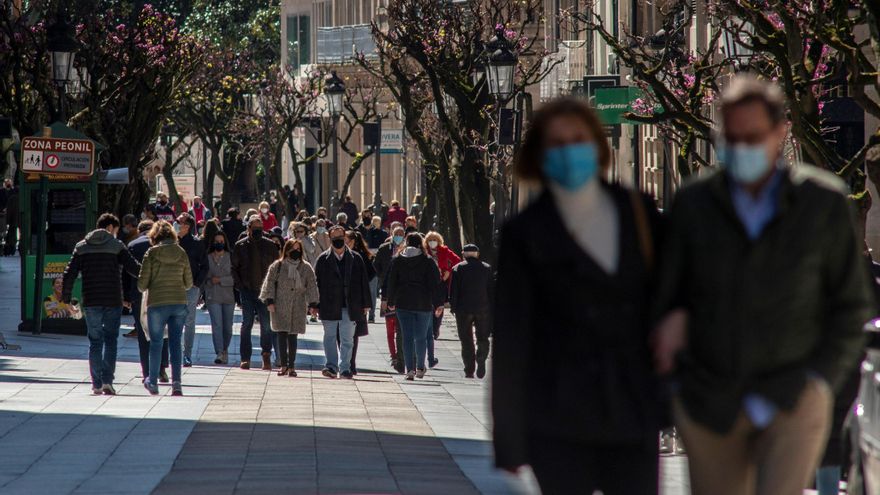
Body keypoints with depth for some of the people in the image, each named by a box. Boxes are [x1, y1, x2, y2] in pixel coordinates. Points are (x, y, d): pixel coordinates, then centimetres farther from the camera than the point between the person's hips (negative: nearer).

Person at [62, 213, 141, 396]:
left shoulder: (82, 247, 8)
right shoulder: (116, 246, 0)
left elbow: (69, 274, 3)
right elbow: (133, 268, -6)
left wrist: (66, 298, 8)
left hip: (90, 302, 2)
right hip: (113, 300, -2)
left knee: (95, 341, 7)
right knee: (111, 340, 6)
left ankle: (97, 384, 2)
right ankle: (107, 381, -6)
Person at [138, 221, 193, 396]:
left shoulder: (151, 253, -8)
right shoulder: (181, 253, 1)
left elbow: (142, 284, -6)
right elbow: (189, 283, 7)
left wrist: (146, 288, 16)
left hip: (157, 304, -2)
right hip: (179, 303, 2)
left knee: (156, 343, 10)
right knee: (175, 342, 7)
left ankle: (153, 382, 18)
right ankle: (177, 383, -2)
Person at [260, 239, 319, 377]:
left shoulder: (306, 268, 8)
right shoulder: (277, 266, 4)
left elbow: (311, 287, 8)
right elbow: (270, 283, 4)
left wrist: (312, 304, 1)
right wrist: (270, 301, -4)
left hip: (298, 308, 1)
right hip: (280, 307, -1)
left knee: (293, 336, 0)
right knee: (282, 335, -3)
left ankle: (291, 366, 5)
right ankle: (284, 365, 2)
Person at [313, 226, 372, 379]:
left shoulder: (355, 258, 5)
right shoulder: (323, 259, 2)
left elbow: (363, 282, 8)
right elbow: (317, 282, 2)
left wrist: (365, 303, 4)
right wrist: (315, 304, -3)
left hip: (349, 306, 1)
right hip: (329, 307, -1)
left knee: (347, 339, 5)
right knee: (330, 337, 1)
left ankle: (345, 368, 10)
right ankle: (331, 366, 3)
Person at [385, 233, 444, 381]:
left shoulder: (397, 261, 3)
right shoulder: (428, 262, -2)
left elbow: (391, 282, 7)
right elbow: (435, 284, -4)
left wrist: (391, 302, 16)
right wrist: (438, 304, -1)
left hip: (403, 303, 1)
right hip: (423, 304, -1)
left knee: (407, 336, 0)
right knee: (421, 337, 11)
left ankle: (410, 369, -10)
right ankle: (420, 368, 16)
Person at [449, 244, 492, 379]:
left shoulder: (458, 269, -1)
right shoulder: (486, 268, 5)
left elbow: (453, 290, -4)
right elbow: (491, 290, 6)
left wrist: (453, 307, 3)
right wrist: (492, 308, 10)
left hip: (463, 309, -1)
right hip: (483, 309, 1)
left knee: (466, 340, 5)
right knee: (482, 338, 9)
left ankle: (469, 370, 1)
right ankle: (481, 359, -17)